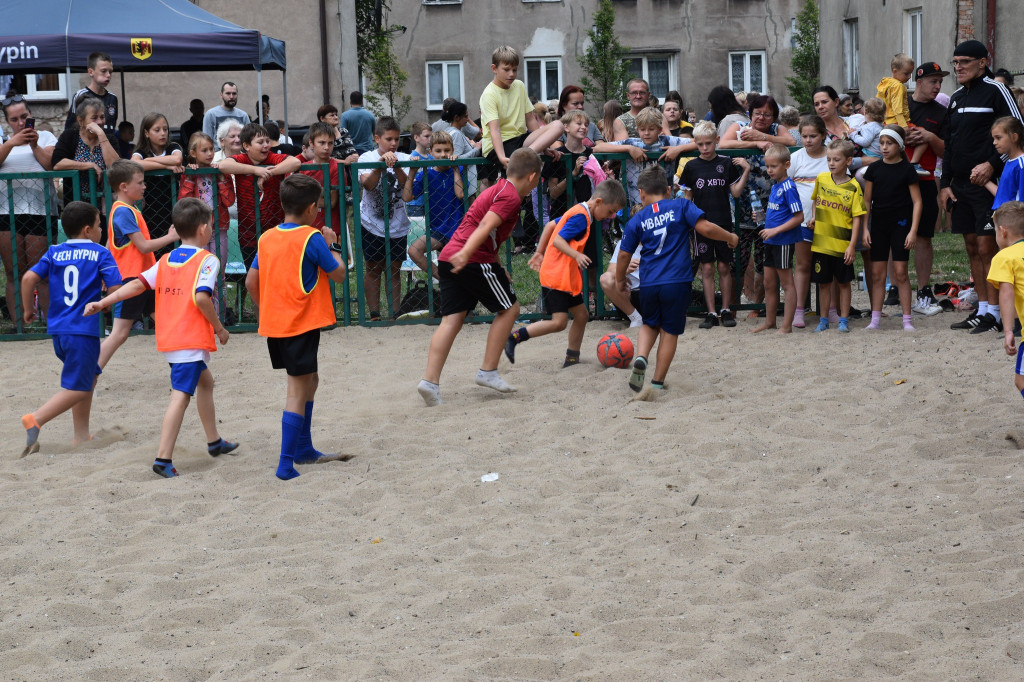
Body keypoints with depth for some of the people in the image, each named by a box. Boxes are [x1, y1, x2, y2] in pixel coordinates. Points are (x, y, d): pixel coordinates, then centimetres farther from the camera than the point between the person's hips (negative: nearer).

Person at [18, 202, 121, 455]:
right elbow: (116, 290, -9)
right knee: (77, 389, -3)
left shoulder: (54, 253, 10)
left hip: (57, 330, 6)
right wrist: (103, 285, 14)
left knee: (89, 376, 23)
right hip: (84, 330, -6)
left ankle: (81, 436, 25)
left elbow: (29, 278, -1)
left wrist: (27, 309, 12)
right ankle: (36, 420, -22)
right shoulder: (100, 254, -2)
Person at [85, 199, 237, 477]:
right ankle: (163, 459, -20)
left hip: (168, 338, 8)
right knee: (181, 395, -12)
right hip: (193, 340, -8)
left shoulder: (165, 261, 13)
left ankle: (214, 441, 39)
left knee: (205, 381, 27)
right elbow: (201, 297, -21)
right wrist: (219, 328, -9)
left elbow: (138, 284, 2)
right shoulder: (207, 260, -7)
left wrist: (102, 303, 0)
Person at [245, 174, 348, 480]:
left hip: (274, 325, 7)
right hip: (302, 325, -7)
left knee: (309, 379, 22)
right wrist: (331, 246, 10)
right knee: (298, 391, -4)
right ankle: (286, 464, -9)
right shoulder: (312, 238, -12)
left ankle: (304, 448, 29)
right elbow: (338, 273, -4)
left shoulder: (267, 238, 6)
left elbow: (251, 281, 7)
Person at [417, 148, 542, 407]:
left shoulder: (497, 189, 25)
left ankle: (430, 381, -10)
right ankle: (488, 372, 7)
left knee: (451, 319, 2)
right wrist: (465, 253, -33)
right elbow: (486, 225, -21)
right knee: (509, 308, 7)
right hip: (475, 260, -9)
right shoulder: (511, 196, -5)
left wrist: (498, 270, 41)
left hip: (448, 257, 9)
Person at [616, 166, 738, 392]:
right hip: (677, 282, -2)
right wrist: (730, 237, 7)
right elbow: (705, 228, -10)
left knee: (650, 325, 24)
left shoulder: (636, 221, 6)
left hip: (648, 284, 2)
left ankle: (641, 357, -3)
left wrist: (620, 281, 26)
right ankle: (658, 382, 13)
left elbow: (624, 255, 9)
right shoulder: (682, 207, 1)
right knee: (669, 332, 11)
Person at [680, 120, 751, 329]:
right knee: (707, 268, 2)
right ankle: (711, 313, 7)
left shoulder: (727, 163, 2)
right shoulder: (691, 166, 3)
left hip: (723, 223, 0)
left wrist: (746, 171, -7)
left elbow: (736, 192, 3)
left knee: (724, 267, 4)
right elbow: (687, 197, 9)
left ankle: (726, 310, 13)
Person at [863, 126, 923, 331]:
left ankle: (907, 320, 2)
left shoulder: (907, 169, -3)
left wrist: (913, 230, -10)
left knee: (900, 272, -4)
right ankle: (875, 319, 7)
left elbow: (917, 201, -3)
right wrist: (865, 228, 3)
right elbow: (867, 200, 10)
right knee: (877, 274, 3)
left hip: (901, 224, -3)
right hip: (878, 224, 3)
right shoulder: (874, 169, 6)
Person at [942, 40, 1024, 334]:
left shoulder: (995, 91, -7)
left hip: (987, 182, -8)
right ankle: (982, 308, 14)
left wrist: (992, 164, -17)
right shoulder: (957, 98, 17)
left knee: (987, 247, -8)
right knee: (972, 247, 9)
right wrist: (945, 184, 14)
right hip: (960, 185, 8)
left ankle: (994, 313, -3)